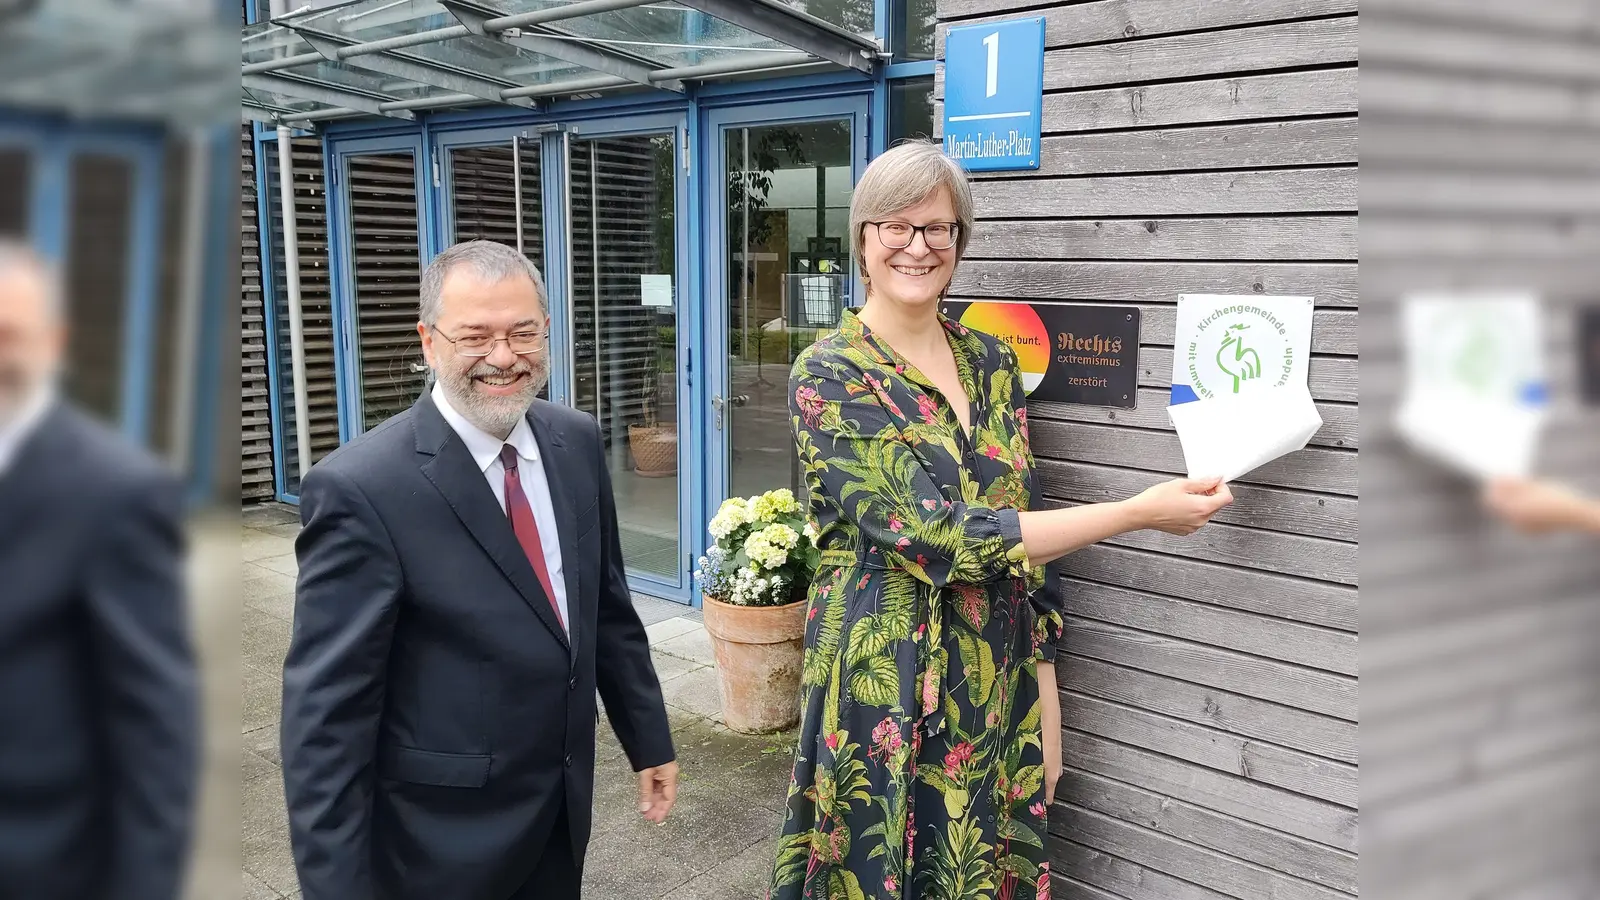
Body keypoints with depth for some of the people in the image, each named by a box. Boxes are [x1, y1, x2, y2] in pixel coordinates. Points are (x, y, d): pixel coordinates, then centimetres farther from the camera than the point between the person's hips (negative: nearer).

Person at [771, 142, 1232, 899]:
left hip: (999, 689, 5)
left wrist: (1047, 709, 8)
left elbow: (1022, 538, 10)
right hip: (886, 689, -5)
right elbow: (941, 535, -20)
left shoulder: (991, 362, 6)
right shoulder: (828, 376, -12)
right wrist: (1140, 513, -18)